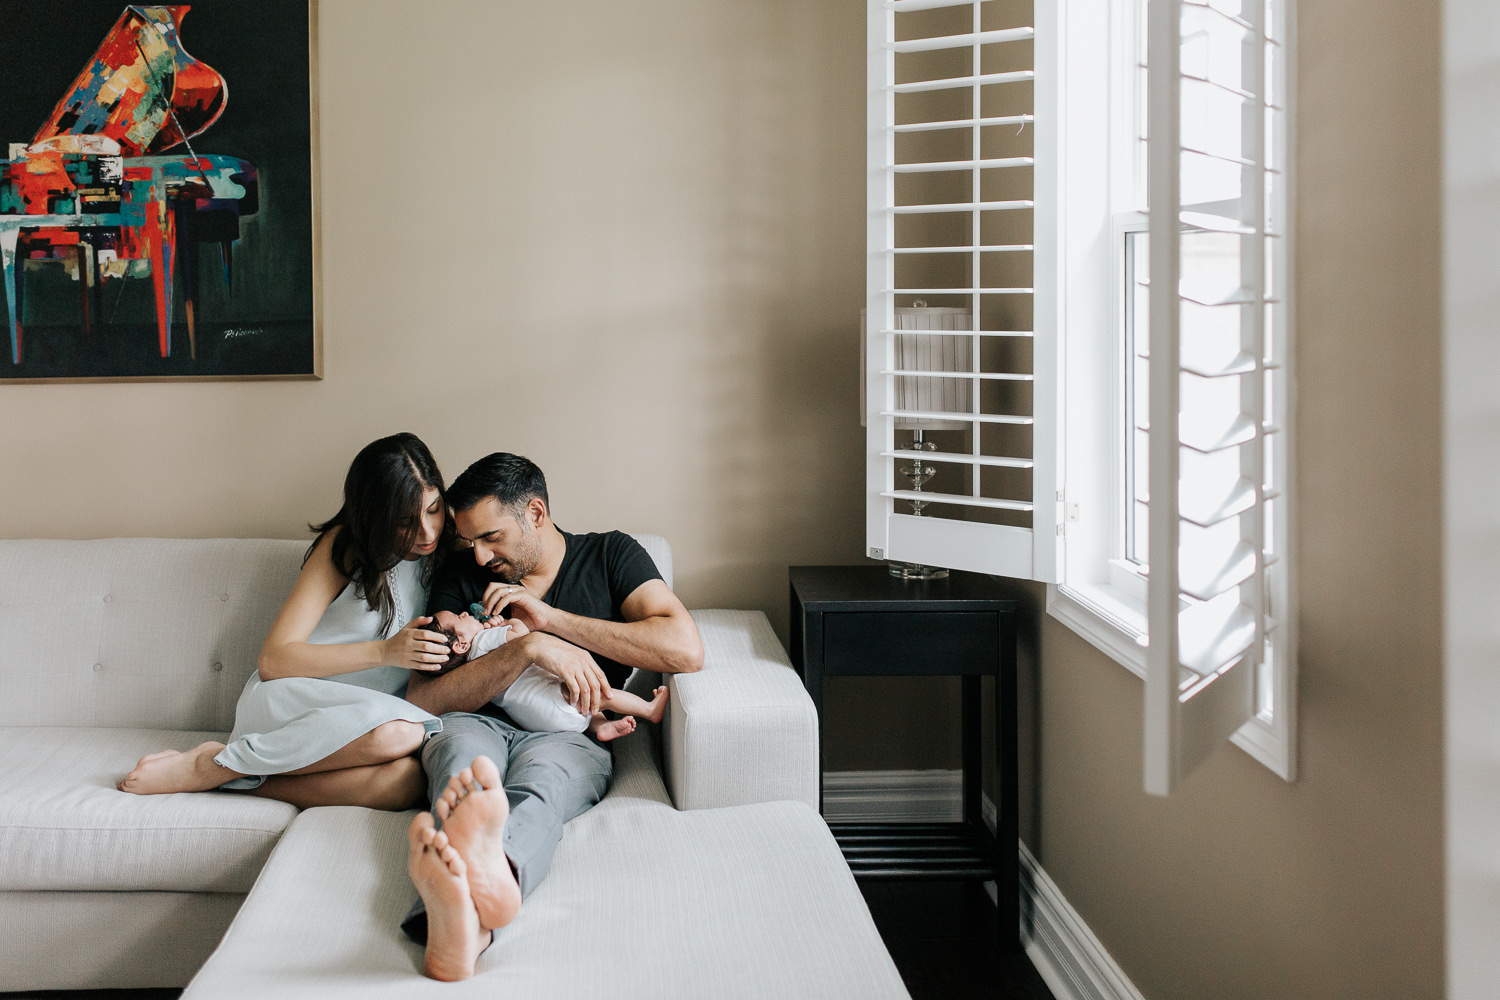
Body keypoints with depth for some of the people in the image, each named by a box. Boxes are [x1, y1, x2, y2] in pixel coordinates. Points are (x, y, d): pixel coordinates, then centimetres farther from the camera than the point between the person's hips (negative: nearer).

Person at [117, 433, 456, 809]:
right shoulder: (343, 546, -3)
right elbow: (273, 660, -10)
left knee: (405, 780, -36)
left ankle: (234, 776, -22)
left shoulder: (445, 552, 10)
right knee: (397, 731, -40)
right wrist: (385, 652, -20)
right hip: (282, 698, -3)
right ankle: (209, 765, -22)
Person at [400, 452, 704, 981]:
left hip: (566, 737, -1)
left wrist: (551, 618, -4)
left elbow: (686, 649, -5)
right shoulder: (461, 578, 17)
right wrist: (530, 646, -12)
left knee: (539, 780, -38)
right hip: (475, 724, 1)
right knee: (464, 757, -38)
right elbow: (421, 700, 4)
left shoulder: (610, 555, 13)